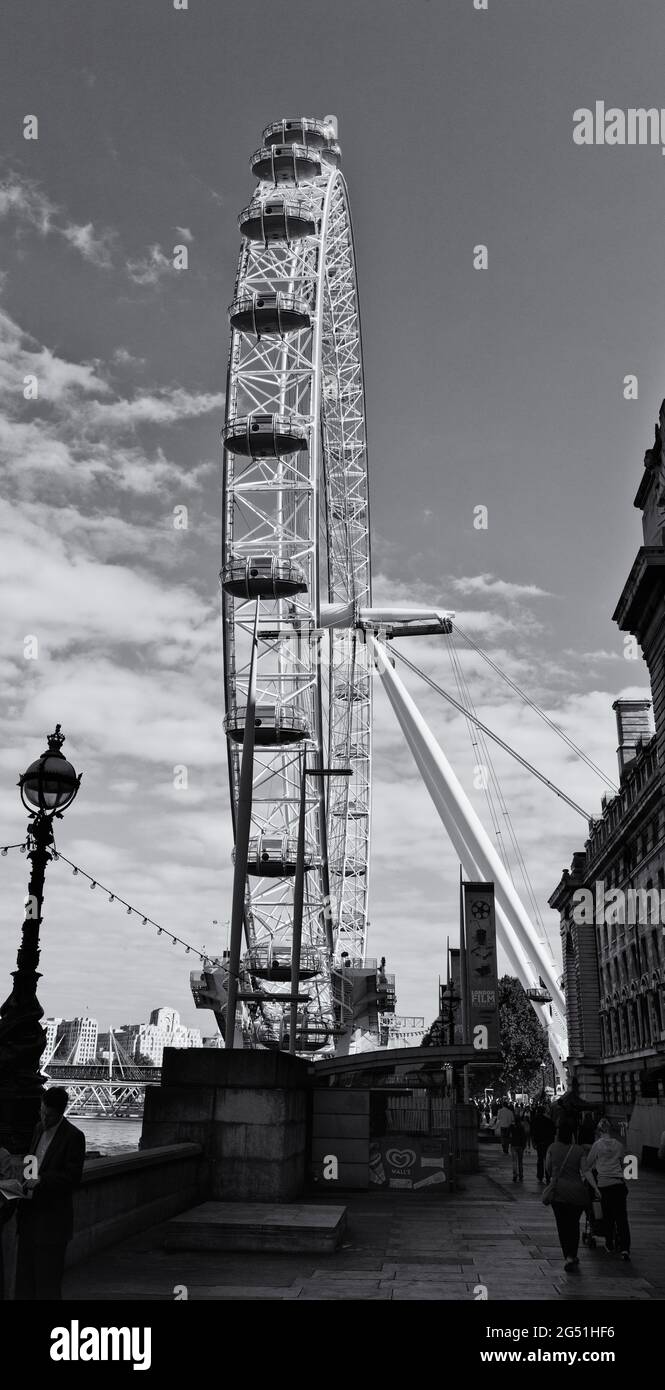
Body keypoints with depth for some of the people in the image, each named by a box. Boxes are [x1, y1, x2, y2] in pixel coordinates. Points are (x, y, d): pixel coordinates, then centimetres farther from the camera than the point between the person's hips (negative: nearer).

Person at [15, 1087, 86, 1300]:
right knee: (24, 1272, 13)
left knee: (47, 1276, -1)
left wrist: (41, 1181, -23)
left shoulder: (73, 1137, -13)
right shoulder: (39, 1129, 10)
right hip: (30, 1212, 7)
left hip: (52, 1216, -7)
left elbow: (73, 1177, -14)